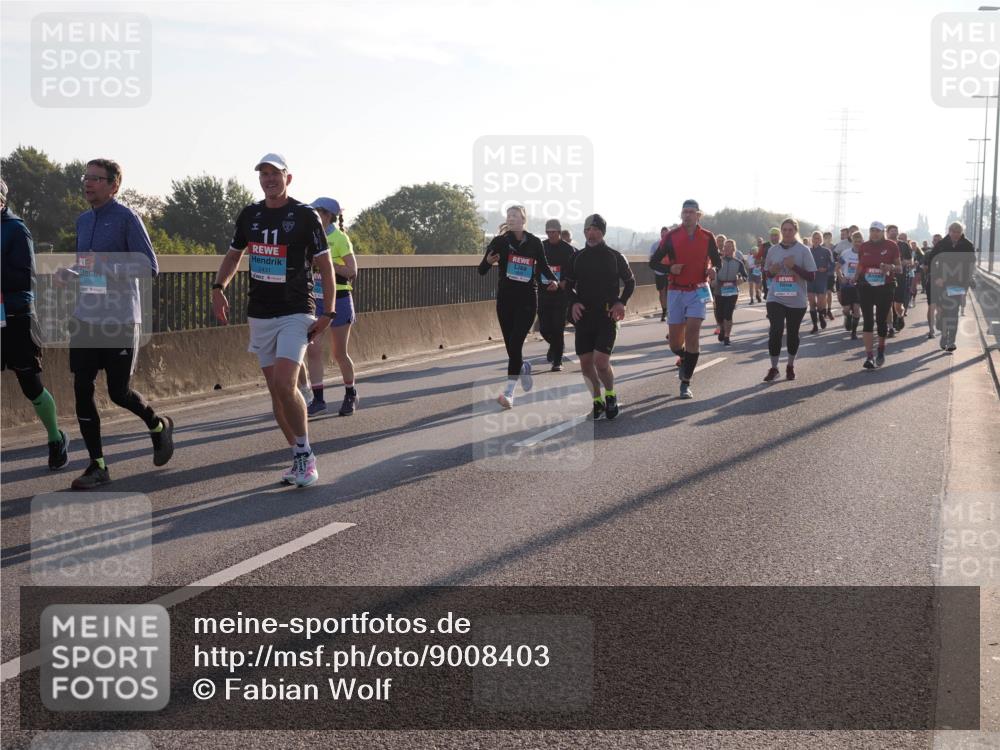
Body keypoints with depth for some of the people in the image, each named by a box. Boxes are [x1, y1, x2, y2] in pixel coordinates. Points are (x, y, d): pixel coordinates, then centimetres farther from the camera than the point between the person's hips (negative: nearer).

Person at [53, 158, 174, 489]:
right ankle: (97, 466, 7)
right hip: (86, 319, 6)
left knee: (119, 392, -1)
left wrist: (105, 265, -24)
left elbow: (149, 266, -14)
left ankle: (159, 426, 30)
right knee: (82, 390, -1)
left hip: (120, 321, -6)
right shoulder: (82, 221, 13)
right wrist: (68, 274, 3)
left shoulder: (127, 218, -9)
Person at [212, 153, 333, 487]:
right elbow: (233, 255, 20)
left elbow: (325, 265, -5)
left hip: (296, 313, -5)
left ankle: (305, 456, -3)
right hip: (259, 314, 5)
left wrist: (328, 313, -11)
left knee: (284, 385, -19)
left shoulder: (305, 216, -6)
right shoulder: (250, 215, 8)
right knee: (276, 389, 6)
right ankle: (300, 458, 17)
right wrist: (218, 288, 2)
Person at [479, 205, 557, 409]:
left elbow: (543, 265, 17)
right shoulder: (500, 241, 1)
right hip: (505, 298, 2)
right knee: (510, 344, 6)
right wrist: (488, 261, -24)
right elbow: (482, 271, -2)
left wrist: (552, 279, -1)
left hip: (527, 299, -2)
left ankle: (509, 392, -14)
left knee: (515, 343, -13)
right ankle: (523, 368, 41)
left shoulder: (534, 242, 2)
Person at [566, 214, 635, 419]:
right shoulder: (578, 257, 8)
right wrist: (573, 302, -4)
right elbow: (569, 285, 16)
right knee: (586, 364, 3)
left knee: (601, 362, -15)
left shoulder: (614, 256, 1)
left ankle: (611, 396, 10)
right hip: (583, 316, 4)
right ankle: (597, 401, 21)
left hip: (607, 316, -4)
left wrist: (621, 302, -5)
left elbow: (630, 281, 11)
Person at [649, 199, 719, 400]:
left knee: (692, 334, -13)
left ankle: (686, 383, -7)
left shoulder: (707, 237, 2)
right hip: (676, 291, 1)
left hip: (698, 291, -1)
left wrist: (712, 269, -8)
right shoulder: (672, 236, 0)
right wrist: (670, 268, -16)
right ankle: (684, 359, 38)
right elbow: (653, 262, 4)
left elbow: (717, 260, 15)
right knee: (674, 339, 1)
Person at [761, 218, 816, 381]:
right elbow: (767, 273, 15)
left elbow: (812, 276, -6)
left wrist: (794, 266, -18)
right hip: (776, 299, 1)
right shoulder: (773, 250, 6)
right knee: (775, 332, -11)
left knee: (792, 333, 9)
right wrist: (771, 271, -8)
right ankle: (773, 367, -1)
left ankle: (790, 366, 27)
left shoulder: (803, 250, -3)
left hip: (797, 301, -1)